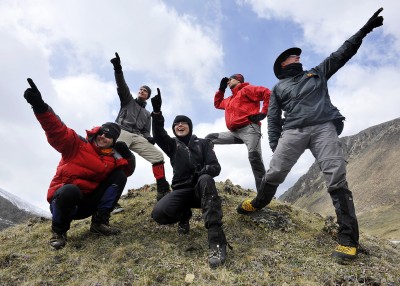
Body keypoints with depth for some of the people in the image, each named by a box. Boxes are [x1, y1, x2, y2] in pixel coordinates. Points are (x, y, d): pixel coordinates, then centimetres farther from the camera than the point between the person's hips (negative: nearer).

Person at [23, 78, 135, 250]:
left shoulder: (112, 158, 4)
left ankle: (100, 222, -9)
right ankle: (59, 230, -10)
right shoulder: (77, 145, -11)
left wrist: (127, 156, -12)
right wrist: (40, 106, -43)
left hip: (88, 203, 5)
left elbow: (127, 171, 8)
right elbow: (57, 130, -26)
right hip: (63, 197, -4)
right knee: (70, 190, -43)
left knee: (119, 176, -10)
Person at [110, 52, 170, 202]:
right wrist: (118, 69, -15)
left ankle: (163, 191, -13)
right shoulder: (128, 100, 22)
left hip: (138, 137, 4)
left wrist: (149, 138, -5)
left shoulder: (147, 114, 30)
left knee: (158, 156, -11)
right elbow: (121, 86, 3)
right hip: (122, 132, -4)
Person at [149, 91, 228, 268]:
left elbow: (216, 167, -2)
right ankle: (184, 216, 8)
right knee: (159, 213, -29)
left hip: (200, 188, -1)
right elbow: (158, 135, -10)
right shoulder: (172, 145, 12)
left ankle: (217, 240, -43)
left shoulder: (203, 144, 10)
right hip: (181, 190, 1)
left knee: (205, 179, -39)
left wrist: (202, 171, -25)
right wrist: (157, 112, -28)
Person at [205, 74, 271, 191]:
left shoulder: (246, 89, 6)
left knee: (254, 157, -24)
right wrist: (221, 89, 36)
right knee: (209, 138, 9)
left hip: (249, 129, -9)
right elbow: (217, 104, 46)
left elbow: (267, 93, -5)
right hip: (234, 132, 9)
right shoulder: (230, 99, 31)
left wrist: (263, 113, -11)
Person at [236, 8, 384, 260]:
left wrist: (366, 29, 16)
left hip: (324, 128, 0)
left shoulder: (317, 73, 27)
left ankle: (348, 238, -9)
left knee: (336, 179, -12)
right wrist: (274, 145, 0)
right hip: (293, 132, 0)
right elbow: (274, 119, 14)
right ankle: (259, 203, 22)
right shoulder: (278, 88, 22)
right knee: (275, 172, -8)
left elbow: (343, 53, 24)